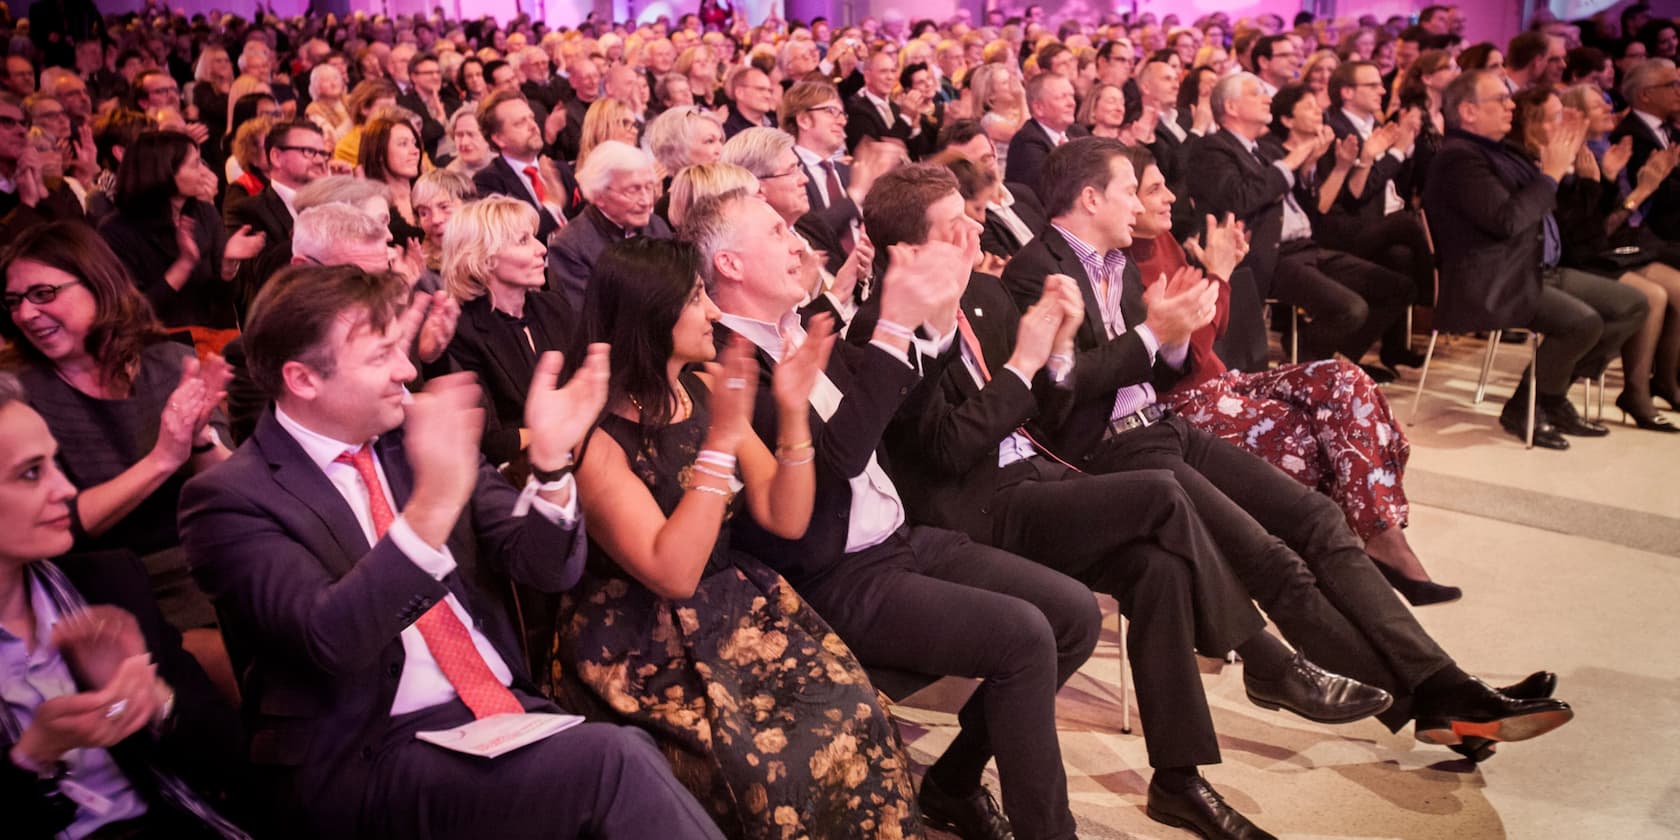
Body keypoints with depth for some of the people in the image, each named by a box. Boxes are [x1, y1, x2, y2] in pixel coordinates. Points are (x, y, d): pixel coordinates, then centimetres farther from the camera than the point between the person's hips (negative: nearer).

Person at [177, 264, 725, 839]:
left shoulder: (421, 433, 9)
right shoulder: (230, 498, -6)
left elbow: (547, 570, 5)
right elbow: (332, 639, -22)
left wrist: (549, 460, -14)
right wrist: (431, 507, -36)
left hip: (508, 707, 5)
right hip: (366, 760, -5)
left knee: (627, 758, -24)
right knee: (612, 762, -27)